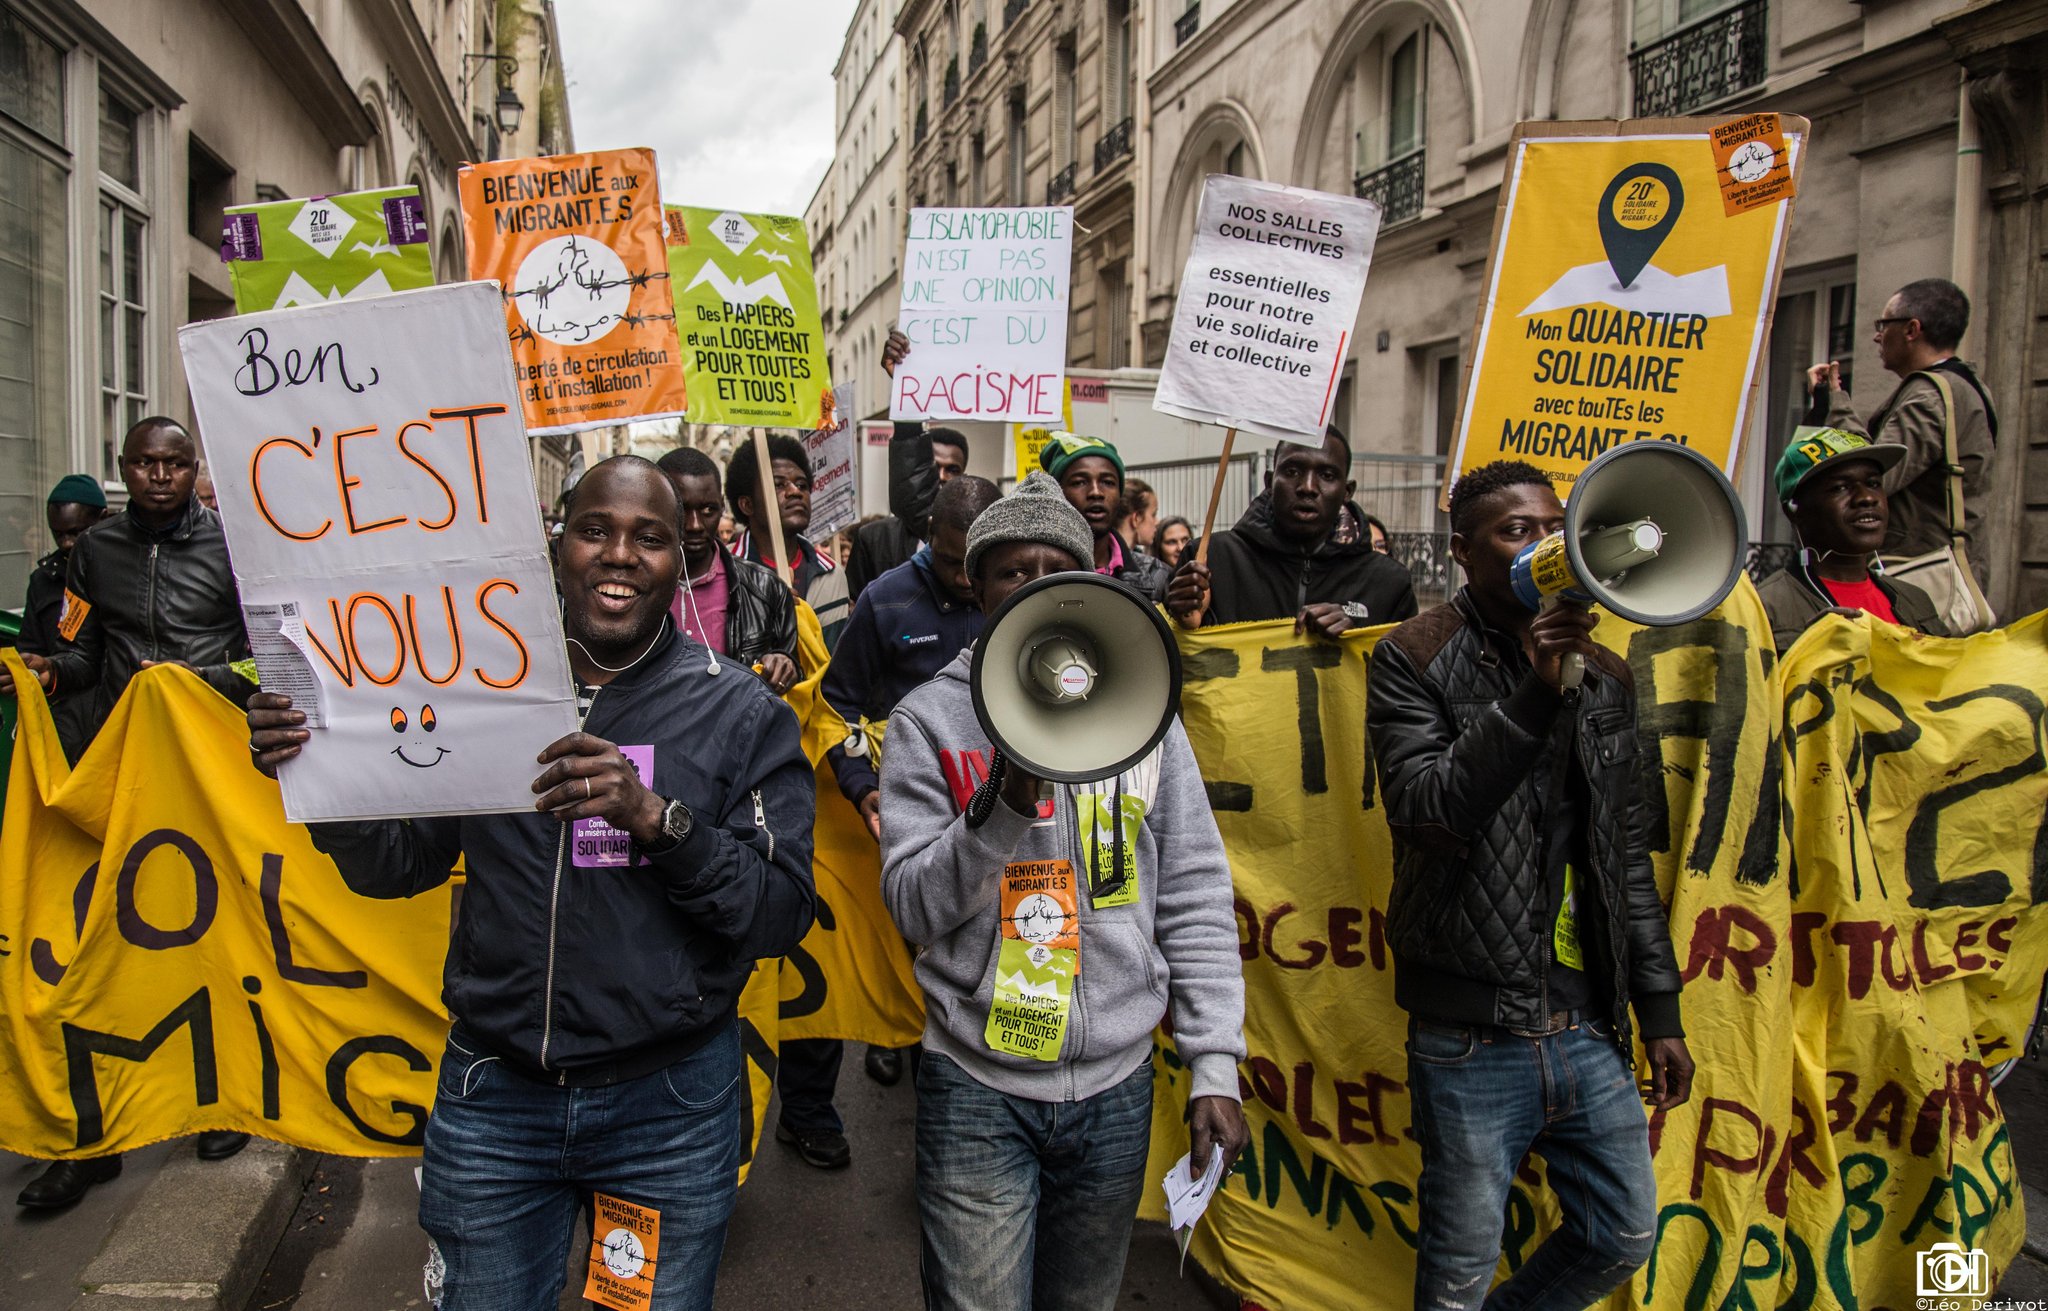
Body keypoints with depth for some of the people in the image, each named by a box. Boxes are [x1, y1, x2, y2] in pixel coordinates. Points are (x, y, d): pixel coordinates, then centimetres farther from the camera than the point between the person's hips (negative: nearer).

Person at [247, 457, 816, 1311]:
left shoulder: (743, 717, -6)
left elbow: (783, 916, -11)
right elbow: (397, 866, 7)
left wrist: (656, 819, -25)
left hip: (670, 1103, -1)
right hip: (494, 1094, 2)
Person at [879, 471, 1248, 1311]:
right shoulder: (930, 719, -4)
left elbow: (1195, 899, 3)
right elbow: (913, 906, -10)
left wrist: (1214, 1063, -1)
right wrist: (1005, 806, -25)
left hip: (1116, 1087, 3)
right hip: (978, 1089, -2)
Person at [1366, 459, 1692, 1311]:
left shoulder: (1602, 676, 10)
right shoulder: (1413, 660, -6)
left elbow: (1627, 853, 13)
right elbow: (1423, 809, -20)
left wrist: (1660, 1011, 12)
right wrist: (1533, 694, -26)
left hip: (1588, 1026, 5)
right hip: (1470, 1039, -5)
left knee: (1626, 1238, 17)